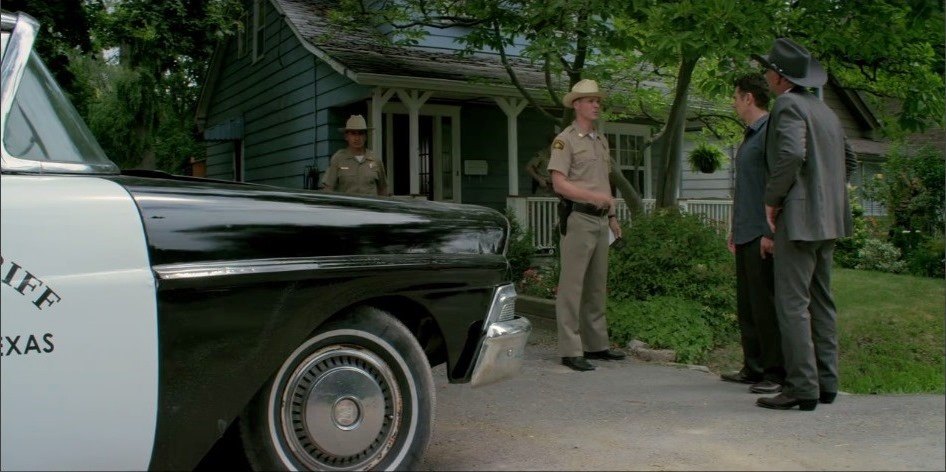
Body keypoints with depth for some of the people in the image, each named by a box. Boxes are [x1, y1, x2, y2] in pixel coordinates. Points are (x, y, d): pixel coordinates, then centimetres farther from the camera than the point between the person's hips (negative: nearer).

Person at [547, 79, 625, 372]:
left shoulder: (601, 140, 18)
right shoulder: (565, 140, -7)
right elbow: (559, 184, -16)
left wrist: (612, 216, 19)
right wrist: (593, 196, -25)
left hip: (600, 220, 8)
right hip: (578, 218, -8)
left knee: (597, 285, 12)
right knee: (572, 285, -6)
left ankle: (596, 344, 20)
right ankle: (570, 350, -2)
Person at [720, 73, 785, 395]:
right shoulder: (750, 136, 20)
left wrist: (770, 232, -22)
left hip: (763, 235, -10)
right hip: (746, 235, 10)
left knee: (766, 305, -7)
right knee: (747, 306, 13)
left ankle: (777, 373, -1)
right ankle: (754, 368, 20)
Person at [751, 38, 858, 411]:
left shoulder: (788, 106, -10)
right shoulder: (824, 110, 18)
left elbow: (791, 155, -25)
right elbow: (850, 160, 25)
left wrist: (772, 199, -13)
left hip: (799, 218, -10)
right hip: (828, 219, 10)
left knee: (792, 303, -8)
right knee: (821, 302, 13)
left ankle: (801, 387, -8)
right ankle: (826, 382, 18)